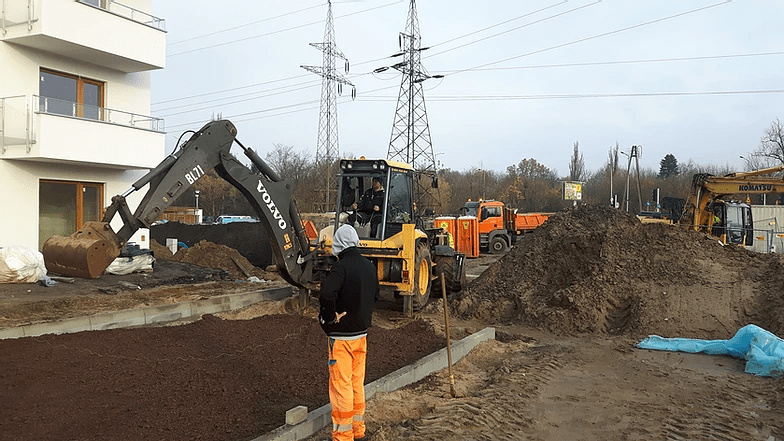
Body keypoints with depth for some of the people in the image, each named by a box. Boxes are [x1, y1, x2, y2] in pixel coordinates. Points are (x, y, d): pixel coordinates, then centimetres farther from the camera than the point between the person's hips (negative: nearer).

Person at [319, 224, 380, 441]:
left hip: (341, 335, -7)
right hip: (362, 333, 8)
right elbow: (375, 295, 17)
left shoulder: (341, 267, -19)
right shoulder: (368, 265, 6)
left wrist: (329, 318, -18)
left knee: (341, 385, 2)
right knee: (357, 382, 18)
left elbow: (326, 296, -33)